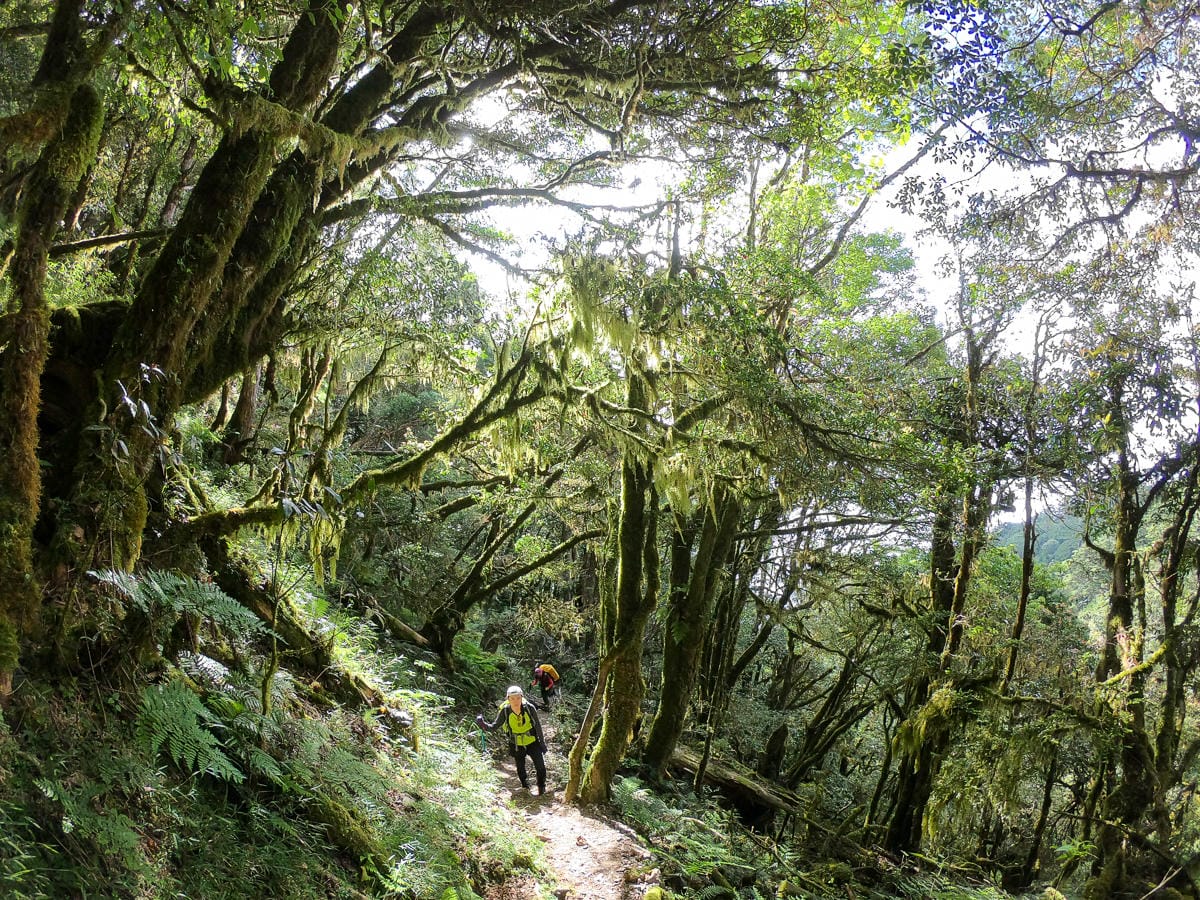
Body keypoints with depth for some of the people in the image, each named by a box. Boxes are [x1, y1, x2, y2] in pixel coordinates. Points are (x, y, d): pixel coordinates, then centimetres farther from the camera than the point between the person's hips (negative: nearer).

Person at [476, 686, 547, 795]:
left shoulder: (529, 708, -27)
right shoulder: (505, 711, -25)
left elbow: (537, 726, -13)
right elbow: (494, 727, -19)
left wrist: (542, 743, -4)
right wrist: (483, 724, -40)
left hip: (532, 742, -1)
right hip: (517, 745, 1)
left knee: (540, 766, -1)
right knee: (520, 769, 18)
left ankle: (541, 787, 27)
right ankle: (525, 788, 46)